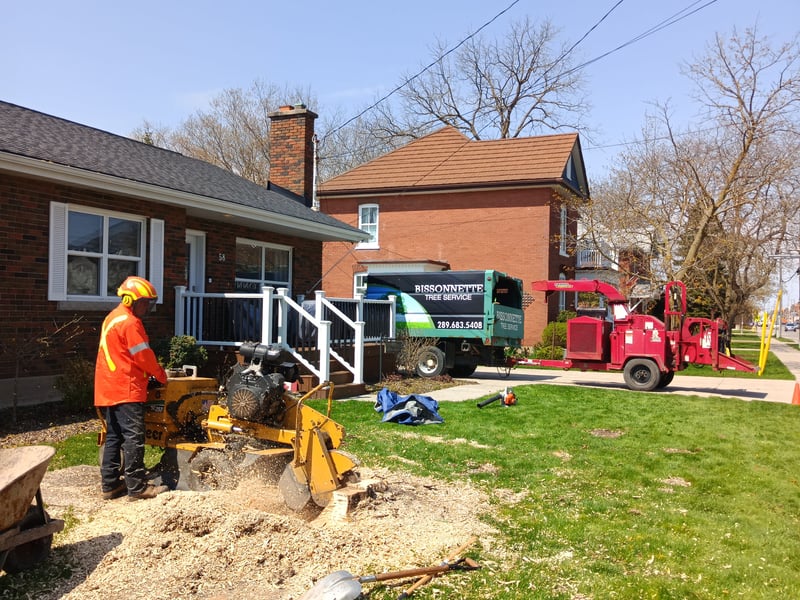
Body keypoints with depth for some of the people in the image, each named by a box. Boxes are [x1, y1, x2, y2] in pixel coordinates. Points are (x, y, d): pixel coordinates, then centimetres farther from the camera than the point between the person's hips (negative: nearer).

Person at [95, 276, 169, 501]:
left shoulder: (112, 318, 18)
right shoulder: (130, 322, -14)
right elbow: (143, 356, -14)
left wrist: (153, 371, 18)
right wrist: (161, 374, 2)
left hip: (109, 389, 10)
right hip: (126, 389, -10)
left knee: (114, 437, 12)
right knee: (133, 437, -7)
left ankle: (110, 484, 15)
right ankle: (137, 486, -5)